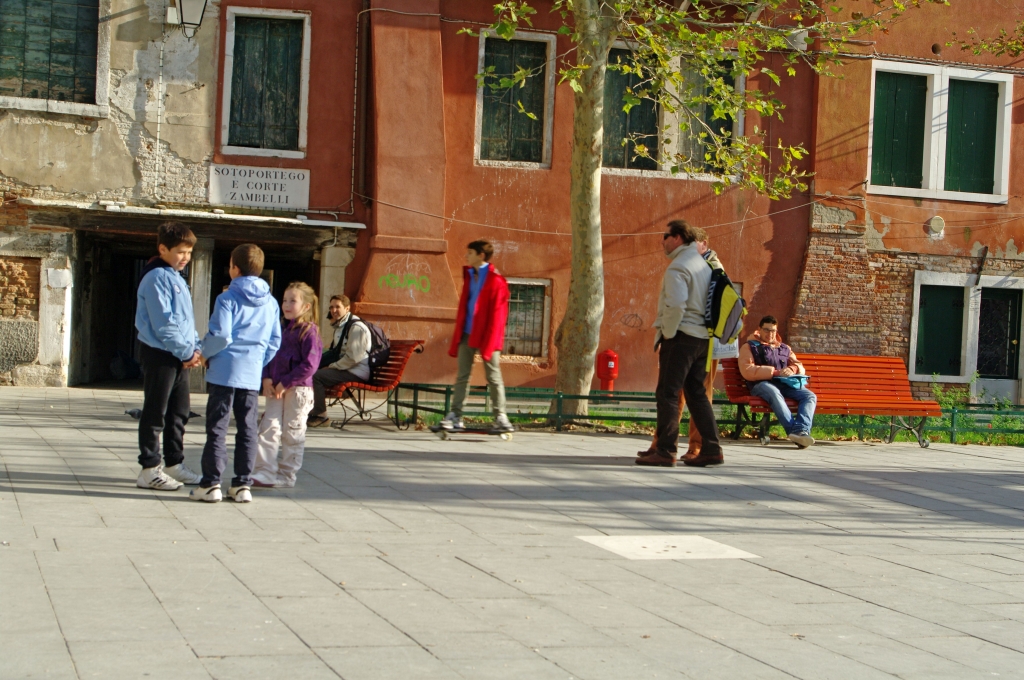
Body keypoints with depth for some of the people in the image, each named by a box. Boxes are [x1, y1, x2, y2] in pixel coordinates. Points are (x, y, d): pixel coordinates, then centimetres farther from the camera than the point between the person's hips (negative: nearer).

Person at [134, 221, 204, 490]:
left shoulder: (176, 278, 16)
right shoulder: (156, 278, -13)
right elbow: (163, 323, -19)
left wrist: (195, 347, 5)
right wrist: (186, 352, -16)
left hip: (180, 356, 9)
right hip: (159, 354, -9)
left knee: (179, 413, 14)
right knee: (155, 413, -3)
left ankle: (174, 463, 23)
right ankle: (149, 469, 2)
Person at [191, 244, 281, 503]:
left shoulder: (227, 299, -9)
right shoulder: (271, 303, 8)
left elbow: (221, 336, -15)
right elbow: (275, 341, 10)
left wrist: (204, 353, 2)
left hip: (224, 372, -4)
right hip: (252, 376, 5)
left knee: (217, 428, 1)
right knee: (247, 430, 9)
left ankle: (211, 483, 0)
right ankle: (242, 484, 10)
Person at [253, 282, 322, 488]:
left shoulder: (309, 331, -10)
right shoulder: (281, 328, 13)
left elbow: (310, 364, -15)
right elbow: (269, 354, 17)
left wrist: (285, 383, -16)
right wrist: (267, 378, -2)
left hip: (298, 389, -6)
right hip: (276, 388, 6)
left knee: (293, 432, 4)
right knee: (269, 428, -2)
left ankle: (287, 475, 13)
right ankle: (265, 472, -1)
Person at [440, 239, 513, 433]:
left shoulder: (495, 280, -8)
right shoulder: (469, 275, 15)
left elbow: (497, 314, -12)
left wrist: (488, 344, -17)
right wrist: (457, 336, 12)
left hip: (487, 335, -7)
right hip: (467, 333, 7)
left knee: (493, 377, -1)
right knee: (462, 375, 4)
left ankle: (500, 418, 4)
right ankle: (455, 416, 5)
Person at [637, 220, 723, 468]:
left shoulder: (677, 267, -12)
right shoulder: (703, 264, 17)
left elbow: (676, 305, -24)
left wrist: (667, 333, -12)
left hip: (681, 336, -9)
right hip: (701, 336, 9)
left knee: (668, 393, -6)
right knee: (696, 393, 12)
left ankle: (665, 451, -8)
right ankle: (711, 449, 9)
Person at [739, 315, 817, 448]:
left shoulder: (785, 348, 31)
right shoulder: (749, 347, 16)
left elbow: (800, 367, 24)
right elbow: (747, 371, -1)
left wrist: (792, 369, -2)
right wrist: (775, 372, -8)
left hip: (786, 384, 5)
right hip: (762, 384, -5)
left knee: (810, 396, -24)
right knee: (774, 393, -41)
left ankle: (801, 430, -46)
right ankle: (792, 429, -52)